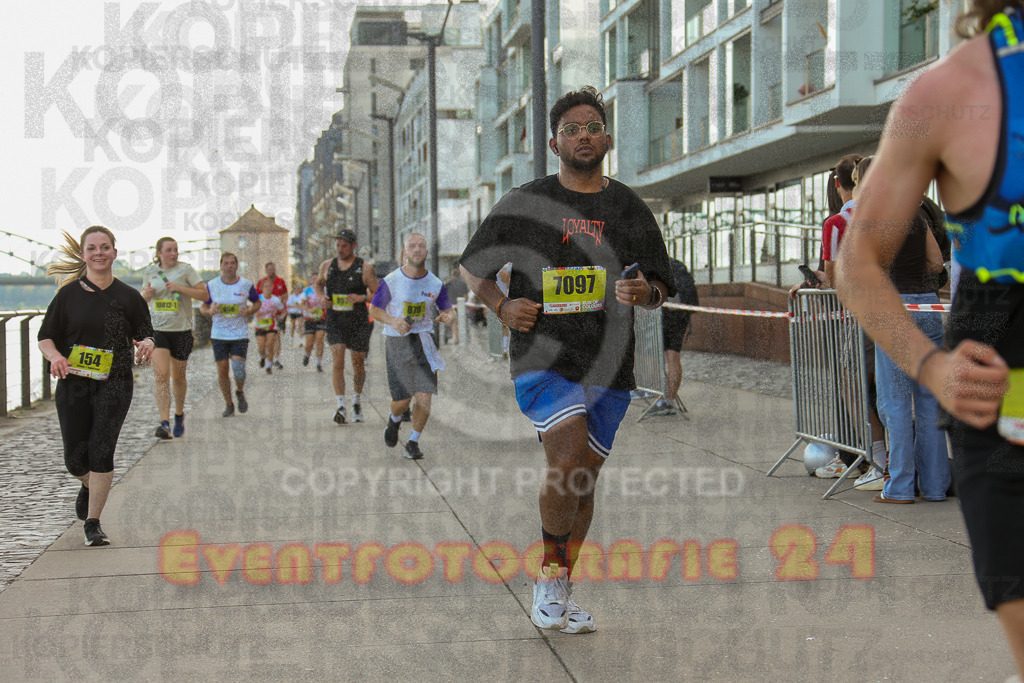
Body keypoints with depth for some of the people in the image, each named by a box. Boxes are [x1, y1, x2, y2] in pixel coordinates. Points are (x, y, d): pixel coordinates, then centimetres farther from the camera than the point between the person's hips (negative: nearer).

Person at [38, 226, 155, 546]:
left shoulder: (128, 297, 2)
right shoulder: (69, 294, 1)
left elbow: (145, 334, 9)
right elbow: (45, 336, 5)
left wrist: (145, 345, -15)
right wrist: (55, 357, -16)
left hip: (114, 385, -1)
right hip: (73, 385, 1)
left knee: (101, 452, -11)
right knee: (75, 459, 3)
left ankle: (93, 523, 1)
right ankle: (89, 487, 40)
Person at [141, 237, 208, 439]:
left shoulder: (185, 270, -2)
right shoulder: (150, 271, 8)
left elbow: (204, 294, -6)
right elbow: (144, 296, 22)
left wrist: (180, 288, -18)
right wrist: (146, 294, -2)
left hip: (181, 330, -1)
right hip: (156, 329, 1)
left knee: (178, 377, 10)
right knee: (161, 375, -13)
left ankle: (179, 414, 36)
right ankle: (164, 423, -19)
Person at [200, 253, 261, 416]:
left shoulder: (246, 285, 0)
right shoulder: (212, 285, 0)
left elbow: (257, 302, 13)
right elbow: (203, 306, 8)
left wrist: (250, 311, -8)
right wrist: (210, 311, -15)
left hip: (240, 334, -1)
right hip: (219, 334, 1)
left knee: (238, 368, -15)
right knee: (222, 371, 0)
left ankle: (240, 392, 17)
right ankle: (228, 404, 17)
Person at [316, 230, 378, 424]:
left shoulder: (365, 268, -4)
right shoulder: (327, 266, 6)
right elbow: (318, 284, 24)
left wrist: (362, 298, -21)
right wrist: (322, 296, 2)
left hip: (359, 322, -1)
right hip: (335, 321, 1)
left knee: (358, 363, 11)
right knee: (338, 362, -14)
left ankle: (357, 400, 34)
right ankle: (340, 406, -16)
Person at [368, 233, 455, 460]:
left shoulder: (436, 284, 0)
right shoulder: (391, 281, -6)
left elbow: (447, 309, 13)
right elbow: (374, 309, 3)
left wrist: (447, 317, -12)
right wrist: (392, 321, -16)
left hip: (423, 341, 2)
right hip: (397, 342, -2)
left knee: (424, 394, -11)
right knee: (402, 399, 0)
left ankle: (413, 442, 8)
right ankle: (394, 421, 37)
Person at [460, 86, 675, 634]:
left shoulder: (630, 209, 11)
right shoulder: (525, 203, 5)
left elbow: (659, 291, 15)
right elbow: (472, 266, 14)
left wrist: (644, 292, -9)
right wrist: (502, 306, -5)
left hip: (607, 363, 3)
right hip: (542, 356, -3)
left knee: (582, 480, 8)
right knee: (569, 456, -22)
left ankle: (560, 591, 24)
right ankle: (549, 576, -3)